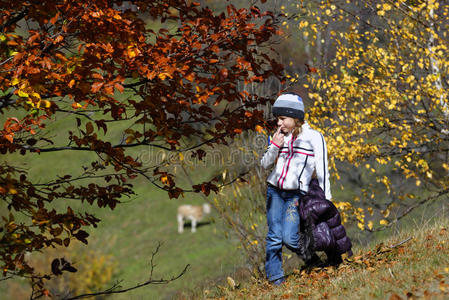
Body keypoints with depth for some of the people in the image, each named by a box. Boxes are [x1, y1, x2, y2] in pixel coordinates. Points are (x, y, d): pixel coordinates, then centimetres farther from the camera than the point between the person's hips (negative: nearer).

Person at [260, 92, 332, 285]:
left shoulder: (313, 137, -4)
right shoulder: (280, 137, 8)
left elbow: (322, 170, -5)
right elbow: (265, 164, 12)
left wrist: (325, 199, -8)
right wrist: (274, 146, -5)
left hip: (296, 194, -4)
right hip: (275, 191, 4)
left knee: (289, 238, -14)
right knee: (274, 237, -1)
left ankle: (313, 262, 12)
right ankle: (275, 277, 9)